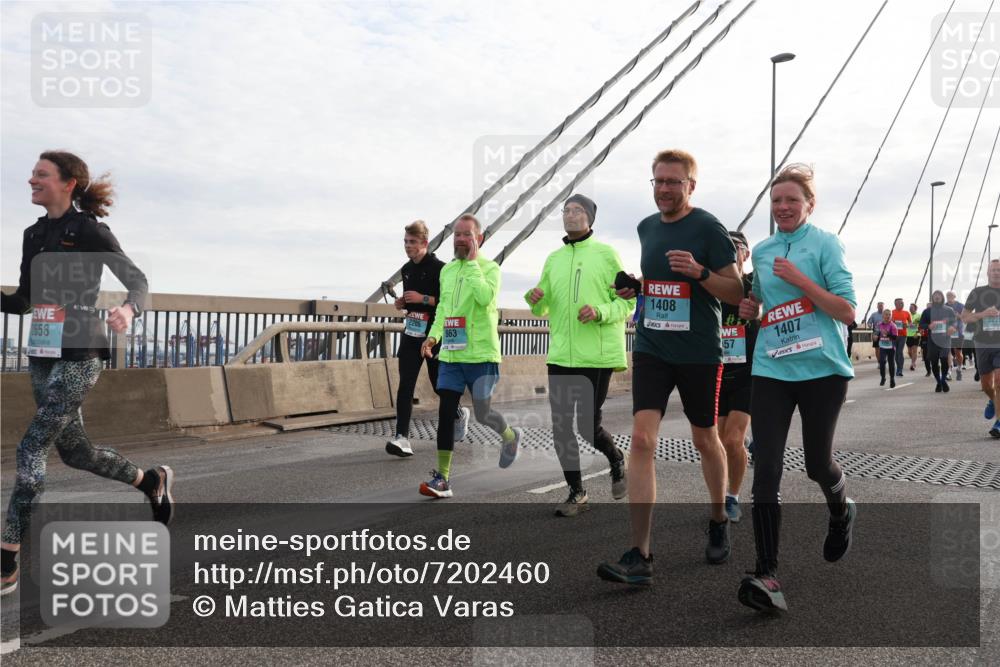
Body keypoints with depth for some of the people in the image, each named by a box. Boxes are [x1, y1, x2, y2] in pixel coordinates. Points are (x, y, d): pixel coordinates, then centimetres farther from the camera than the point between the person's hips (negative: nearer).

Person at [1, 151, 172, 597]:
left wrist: (128, 309, -31)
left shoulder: (89, 230, -8)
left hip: (78, 358, -8)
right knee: (73, 451, 14)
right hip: (42, 357, 8)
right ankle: (152, 481, 36)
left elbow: (138, 281, -9)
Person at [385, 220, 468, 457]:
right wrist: (403, 303, 4)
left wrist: (423, 299, -21)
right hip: (412, 333, 5)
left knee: (439, 384, 9)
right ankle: (402, 438, -11)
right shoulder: (406, 269, 12)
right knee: (406, 384, -8)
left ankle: (459, 414, 39)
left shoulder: (439, 268, -10)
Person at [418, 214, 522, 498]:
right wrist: (433, 335, 6)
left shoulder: (490, 267, -6)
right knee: (445, 413, 0)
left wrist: (472, 262, -17)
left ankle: (510, 436, 36)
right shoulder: (446, 270, 12)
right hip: (450, 355, 5)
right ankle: (442, 478, 5)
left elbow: (485, 297, -25)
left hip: (481, 355, -5)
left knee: (482, 413, 2)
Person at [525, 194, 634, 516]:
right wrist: (535, 299, -6)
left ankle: (617, 460, 31)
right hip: (561, 355, 5)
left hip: (597, 355, -4)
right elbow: (542, 309, 16)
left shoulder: (606, 254, 0)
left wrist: (600, 312, -19)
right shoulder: (553, 259, 13)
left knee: (588, 425, -3)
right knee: (560, 425, 2)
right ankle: (577, 493, 18)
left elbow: (627, 301, -2)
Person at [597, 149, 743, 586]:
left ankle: (718, 521, 41)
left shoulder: (708, 228, -7)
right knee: (642, 439, -10)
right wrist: (632, 288, 3)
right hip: (651, 348, 4)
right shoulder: (646, 227, 10)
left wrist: (699, 272, -24)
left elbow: (736, 292, -8)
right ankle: (639, 557, -9)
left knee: (705, 440, 13)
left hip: (700, 353, -4)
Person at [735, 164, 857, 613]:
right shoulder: (761, 252, 12)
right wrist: (751, 309, 5)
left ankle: (841, 514, 46)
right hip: (771, 370, 3)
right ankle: (767, 576, -7)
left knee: (817, 463, 10)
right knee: (765, 468, -8)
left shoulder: (825, 243, -2)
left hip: (822, 369, -3)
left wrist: (798, 278, -17)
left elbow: (847, 311, -9)